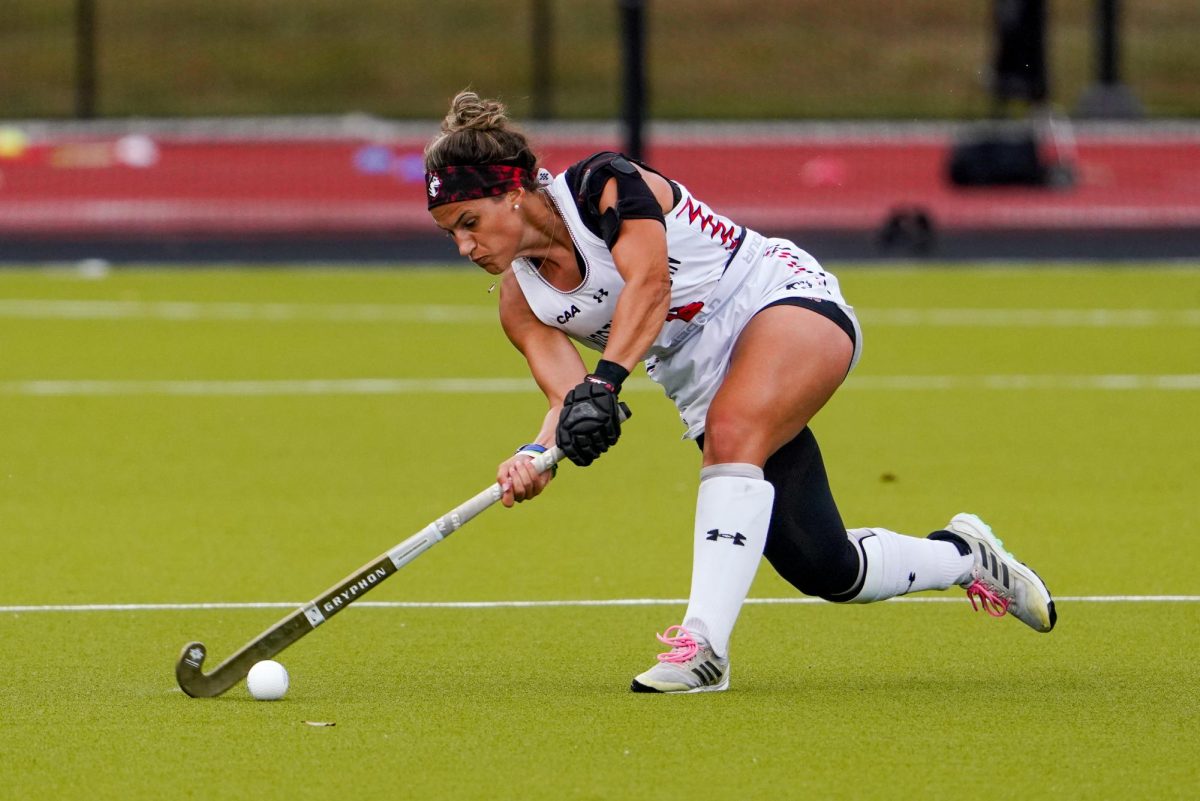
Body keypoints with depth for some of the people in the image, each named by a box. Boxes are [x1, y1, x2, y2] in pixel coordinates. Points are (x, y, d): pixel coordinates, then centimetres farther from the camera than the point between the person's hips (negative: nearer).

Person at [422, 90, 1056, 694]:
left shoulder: (604, 185, -19)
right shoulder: (521, 303, 0)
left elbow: (648, 282, -35)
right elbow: (568, 399, -11)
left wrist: (605, 379, -49)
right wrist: (534, 457, -33)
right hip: (704, 388, 7)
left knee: (732, 432, -38)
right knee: (824, 570, -2)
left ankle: (704, 639, -43)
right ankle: (962, 553, 26)